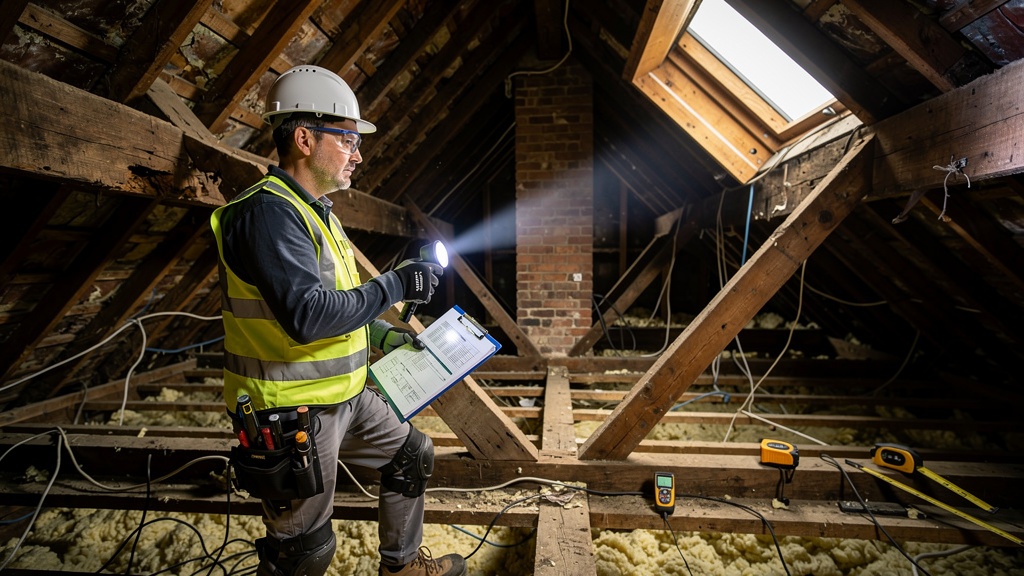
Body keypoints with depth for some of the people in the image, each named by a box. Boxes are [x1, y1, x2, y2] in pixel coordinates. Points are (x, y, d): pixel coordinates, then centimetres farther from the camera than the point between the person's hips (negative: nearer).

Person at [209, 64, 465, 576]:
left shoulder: (315, 212, 11)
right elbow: (308, 316, -32)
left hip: (343, 396, 10)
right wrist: (395, 286, -23)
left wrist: (386, 337, 10)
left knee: (412, 453, 21)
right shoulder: (268, 212, -21)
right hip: (291, 412, -10)